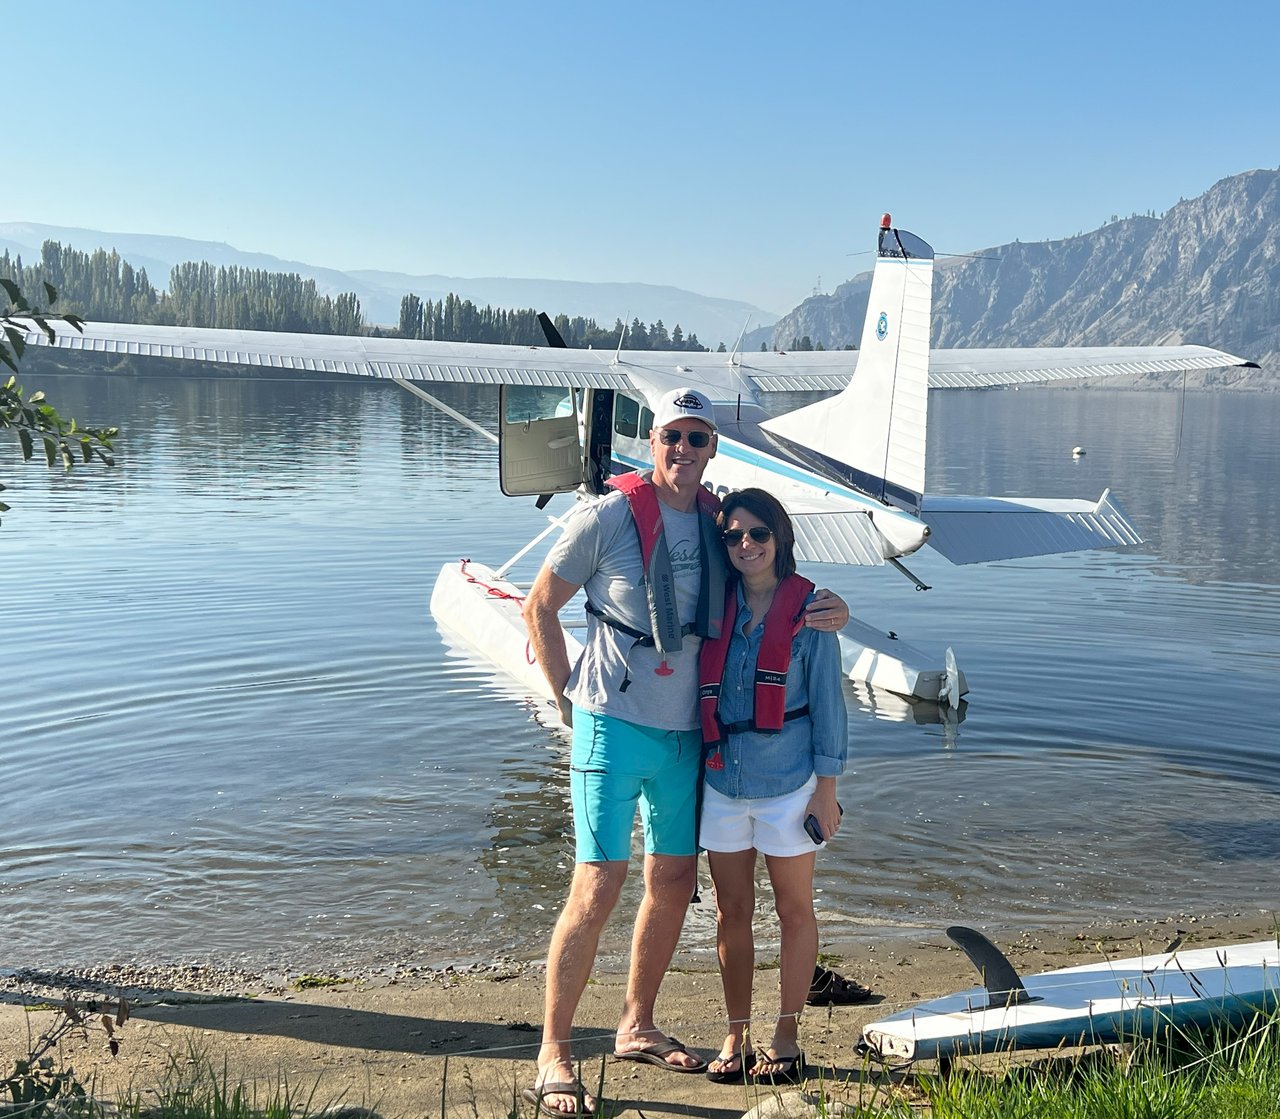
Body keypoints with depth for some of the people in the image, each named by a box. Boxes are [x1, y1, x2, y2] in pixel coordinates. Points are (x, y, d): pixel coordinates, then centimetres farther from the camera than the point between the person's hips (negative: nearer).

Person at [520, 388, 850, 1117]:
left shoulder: (719, 519, 5)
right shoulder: (610, 516, -10)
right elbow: (539, 606, -2)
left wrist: (825, 615, -1)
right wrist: (570, 698, -3)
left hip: (686, 732, 6)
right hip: (615, 727, -6)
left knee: (674, 882, 13)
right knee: (599, 887, -9)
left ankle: (637, 1027, 32)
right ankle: (553, 1056, 4)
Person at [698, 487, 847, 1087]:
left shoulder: (809, 609, -7)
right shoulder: (715, 605, 3)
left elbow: (828, 701, -4)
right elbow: (700, 692, 11)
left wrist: (826, 789, -6)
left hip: (787, 784, -3)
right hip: (721, 782, 3)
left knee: (794, 909, 9)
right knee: (731, 911, 10)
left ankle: (786, 1036, 23)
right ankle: (736, 1034, 24)